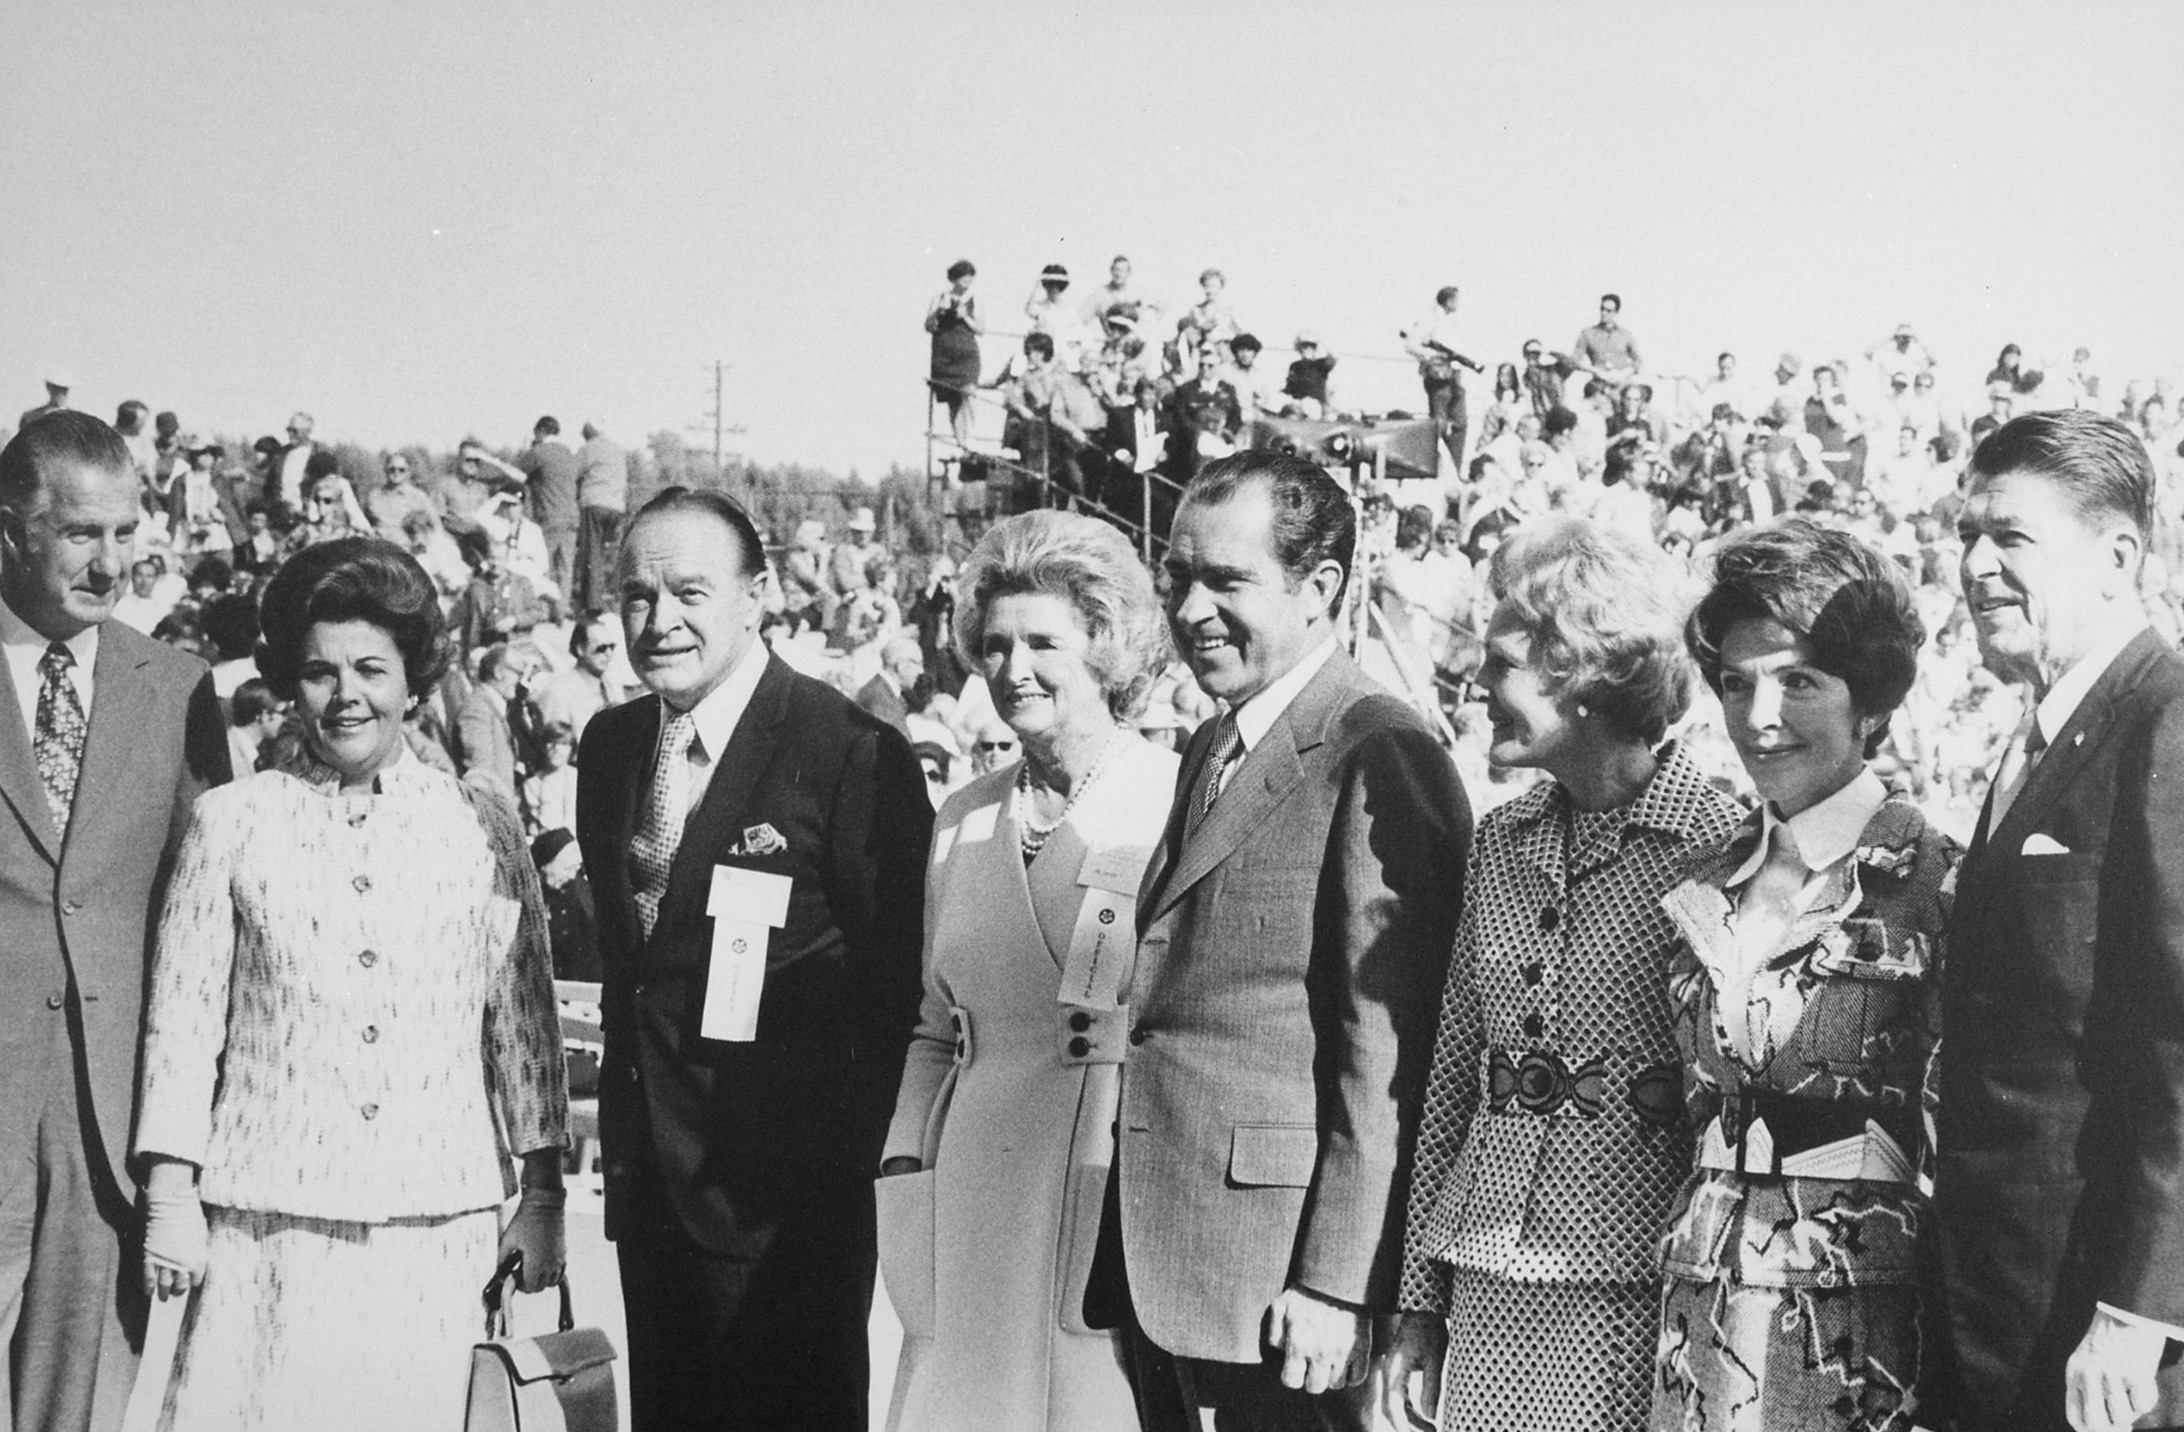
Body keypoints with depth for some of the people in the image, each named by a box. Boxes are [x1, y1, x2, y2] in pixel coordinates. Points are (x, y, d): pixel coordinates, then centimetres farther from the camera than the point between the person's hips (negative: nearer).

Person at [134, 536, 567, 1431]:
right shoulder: (229, 823, 3)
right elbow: (183, 1013, 5)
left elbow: (525, 1020, 8)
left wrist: (541, 1197, 7)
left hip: (435, 1222, 1)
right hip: (264, 1221, 0)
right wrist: (169, 1193, 1)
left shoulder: (482, 830, 5)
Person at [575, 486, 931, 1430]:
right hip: (646, 1175, 7)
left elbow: (891, 985, -12)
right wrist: (623, 1122, 13)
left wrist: (838, 1165, -10)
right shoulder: (609, 745, 7)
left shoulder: (853, 755, -15)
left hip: (785, 1199, -6)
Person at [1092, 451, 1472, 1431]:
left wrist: (1336, 1284, -16)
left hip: (1277, 1277, -8)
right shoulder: (1209, 750, 15)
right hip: (1154, 1268, 8)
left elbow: (1386, 1056, -17)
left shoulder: (1379, 760, -14)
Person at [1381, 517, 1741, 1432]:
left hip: (1639, 1302, -5)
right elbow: (1453, 1078, 11)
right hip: (1489, 1296, 5)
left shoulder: (1719, 845, -10)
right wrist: (1419, 1301, 10)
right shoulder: (1503, 842, 7)